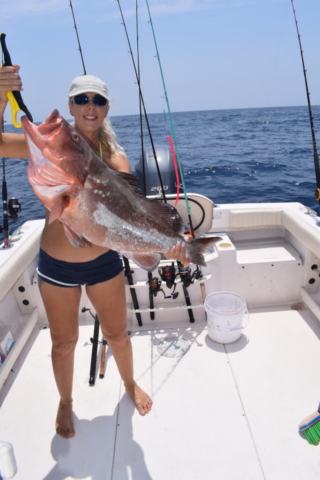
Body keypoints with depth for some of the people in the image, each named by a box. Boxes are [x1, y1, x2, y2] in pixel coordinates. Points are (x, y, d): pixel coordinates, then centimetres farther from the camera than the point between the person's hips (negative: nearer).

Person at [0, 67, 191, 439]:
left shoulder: (115, 158, -9)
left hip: (104, 260, 1)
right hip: (56, 264, 0)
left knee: (117, 334, 18)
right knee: (64, 342, 16)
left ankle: (130, 384, 49)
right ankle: (65, 402, 45)